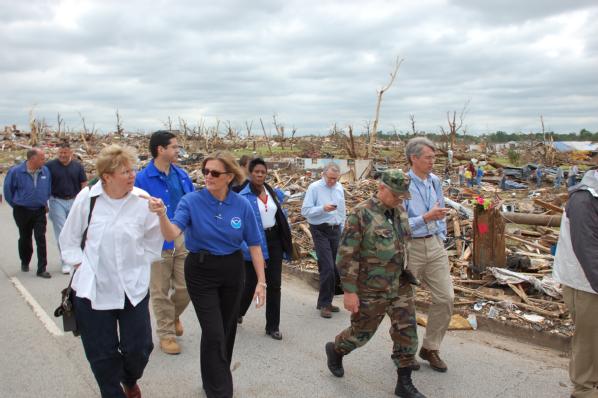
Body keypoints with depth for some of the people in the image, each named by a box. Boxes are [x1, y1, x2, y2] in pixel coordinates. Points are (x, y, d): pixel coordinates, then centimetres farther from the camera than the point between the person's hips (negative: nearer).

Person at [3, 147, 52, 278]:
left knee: (41, 239, -6)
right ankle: (25, 263, 38)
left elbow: (49, 188, 12)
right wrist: (16, 205, 7)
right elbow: (8, 189, 1)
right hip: (22, 211, -1)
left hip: (39, 211, 1)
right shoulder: (16, 171, -12)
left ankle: (42, 269, -2)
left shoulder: (45, 171, -5)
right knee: (25, 238, 15)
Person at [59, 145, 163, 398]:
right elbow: (69, 239, 6)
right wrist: (80, 265, -2)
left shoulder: (142, 200, -10)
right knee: (102, 353, 10)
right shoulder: (87, 198, -8)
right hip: (93, 289, 0)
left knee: (138, 348, 8)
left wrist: (139, 264, 1)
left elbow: (155, 239, 5)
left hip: (133, 289, 0)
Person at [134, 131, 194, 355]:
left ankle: (173, 315, 39)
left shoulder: (181, 175, 6)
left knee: (185, 287, 9)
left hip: (184, 239, 4)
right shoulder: (143, 179, -9)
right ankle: (166, 334, 25)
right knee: (161, 291, 8)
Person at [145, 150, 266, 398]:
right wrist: (162, 215, -47)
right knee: (213, 333, -4)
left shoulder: (242, 205, -8)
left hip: (232, 271, 3)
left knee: (227, 329, 17)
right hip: (201, 272, -3)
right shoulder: (191, 201, -13)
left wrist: (261, 281, -4)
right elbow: (172, 234, -26)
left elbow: (254, 245, -3)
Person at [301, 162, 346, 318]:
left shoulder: (339, 188, 10)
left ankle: (326, 301, 21)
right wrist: (323, 208, -23)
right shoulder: (314, 188, -8)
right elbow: (305, 211, -12)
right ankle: (324, 304, 1)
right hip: (320, 231, -6)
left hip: (335, 231, 6)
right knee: (327, 267, -11)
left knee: (335, 268, 8)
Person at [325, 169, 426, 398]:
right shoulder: (361, 214, -18)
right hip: (371, 290, -6)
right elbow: (347, 255, -18)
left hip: (400, 286, 6)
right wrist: (349, 291, -19)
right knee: (362, 332, 10)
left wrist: (408, 275, 19)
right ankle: (335, 350, 40)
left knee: (407, 331, 5)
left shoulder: (400, 212, 4)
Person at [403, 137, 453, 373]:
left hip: (434, 245, 6)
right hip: (410, 247, -6)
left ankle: (430, 348, 21)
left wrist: (441, 237, 14)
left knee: (445, 297, 3)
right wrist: (427, 217, -21)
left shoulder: (435, 181, 7)